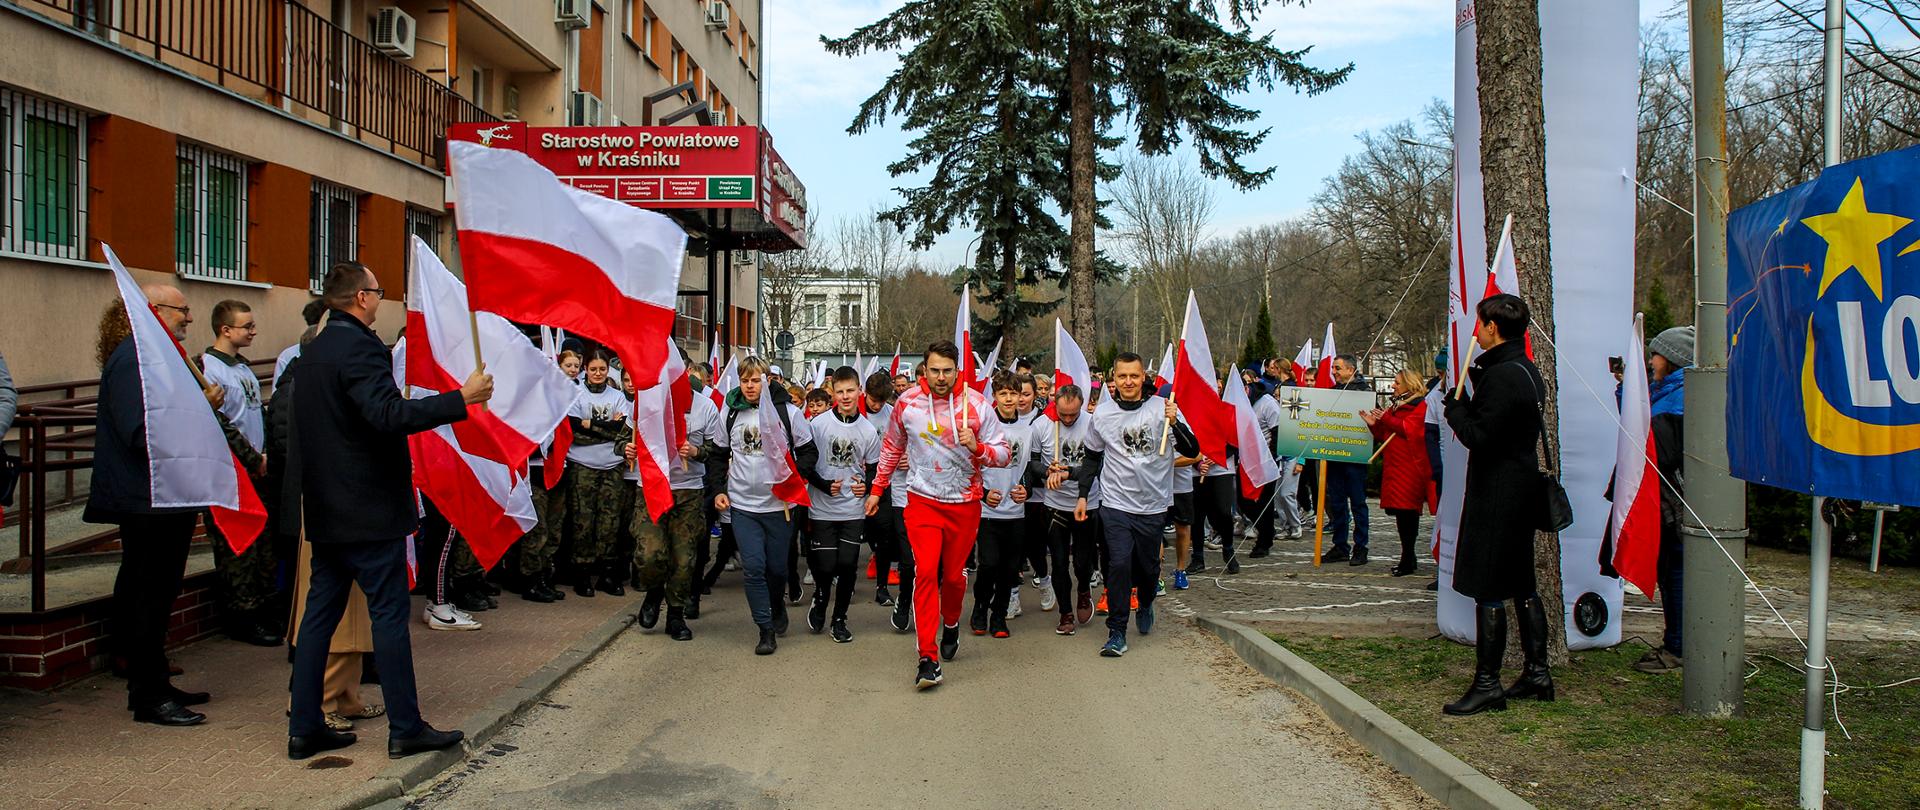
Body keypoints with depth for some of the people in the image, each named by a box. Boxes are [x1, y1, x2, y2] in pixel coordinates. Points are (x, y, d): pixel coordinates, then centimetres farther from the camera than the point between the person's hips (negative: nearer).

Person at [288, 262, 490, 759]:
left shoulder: (312, 353, 14)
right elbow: (388, 415, -29)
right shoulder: (359, 347, -16)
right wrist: (461, 399, -27)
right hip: (369, 509, -9)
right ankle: (405, 728, 3)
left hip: (326, 510, 9)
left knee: (321, 612, 11)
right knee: (390, 614, -2)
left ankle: (305, 728, 16)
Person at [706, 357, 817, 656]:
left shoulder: (788, 411, -5)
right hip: (742, 505, 1)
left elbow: (809, 452, 1)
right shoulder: (730, 413, 4)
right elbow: (718, 455, 16)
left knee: (777, 567, 10)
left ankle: (777, 604, 41)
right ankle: (766, 629, 4)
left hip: (779, 504, -1)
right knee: (753, 567, -6)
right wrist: (718, 489, 5)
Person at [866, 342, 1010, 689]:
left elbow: (1002, 454, -6)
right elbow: (892, 448, 13)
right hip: (922, 501, 0)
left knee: (954, 574, 11)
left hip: (965, 503, 0)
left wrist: (977, 447, -26)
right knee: (925, 572, -14)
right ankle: (927, 659, -12)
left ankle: (951, 624, 44)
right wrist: (877, 489, 16)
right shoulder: (907, 402, -3)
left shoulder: (976, 404, -8)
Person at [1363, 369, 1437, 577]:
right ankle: (1409, 558, 15)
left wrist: (1386, 419, -13)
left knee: (1406, 510, -10)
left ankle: (1407, 559, -6)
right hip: (1394, 466, 8)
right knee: (1400, 511, 8)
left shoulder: (1420, 406, -5)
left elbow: (1409, 429, -17)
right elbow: (1384, 436, 22)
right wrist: (1374, 425, 5)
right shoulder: (1396, 406, 21)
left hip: (1410, 468, -8)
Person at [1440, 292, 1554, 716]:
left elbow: (1477, 436, -22)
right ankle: (1537, 672, 24)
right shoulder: (1526, 371, 12)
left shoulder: (1502, 376, -20)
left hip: (1496, 495, -10)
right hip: (1522, 488, 10)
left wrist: (1456, 406, -6)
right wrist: (1476, 382, 12)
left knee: (1488, 591, -5)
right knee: (1522, 585, 16)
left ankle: (1487, 684, -1)